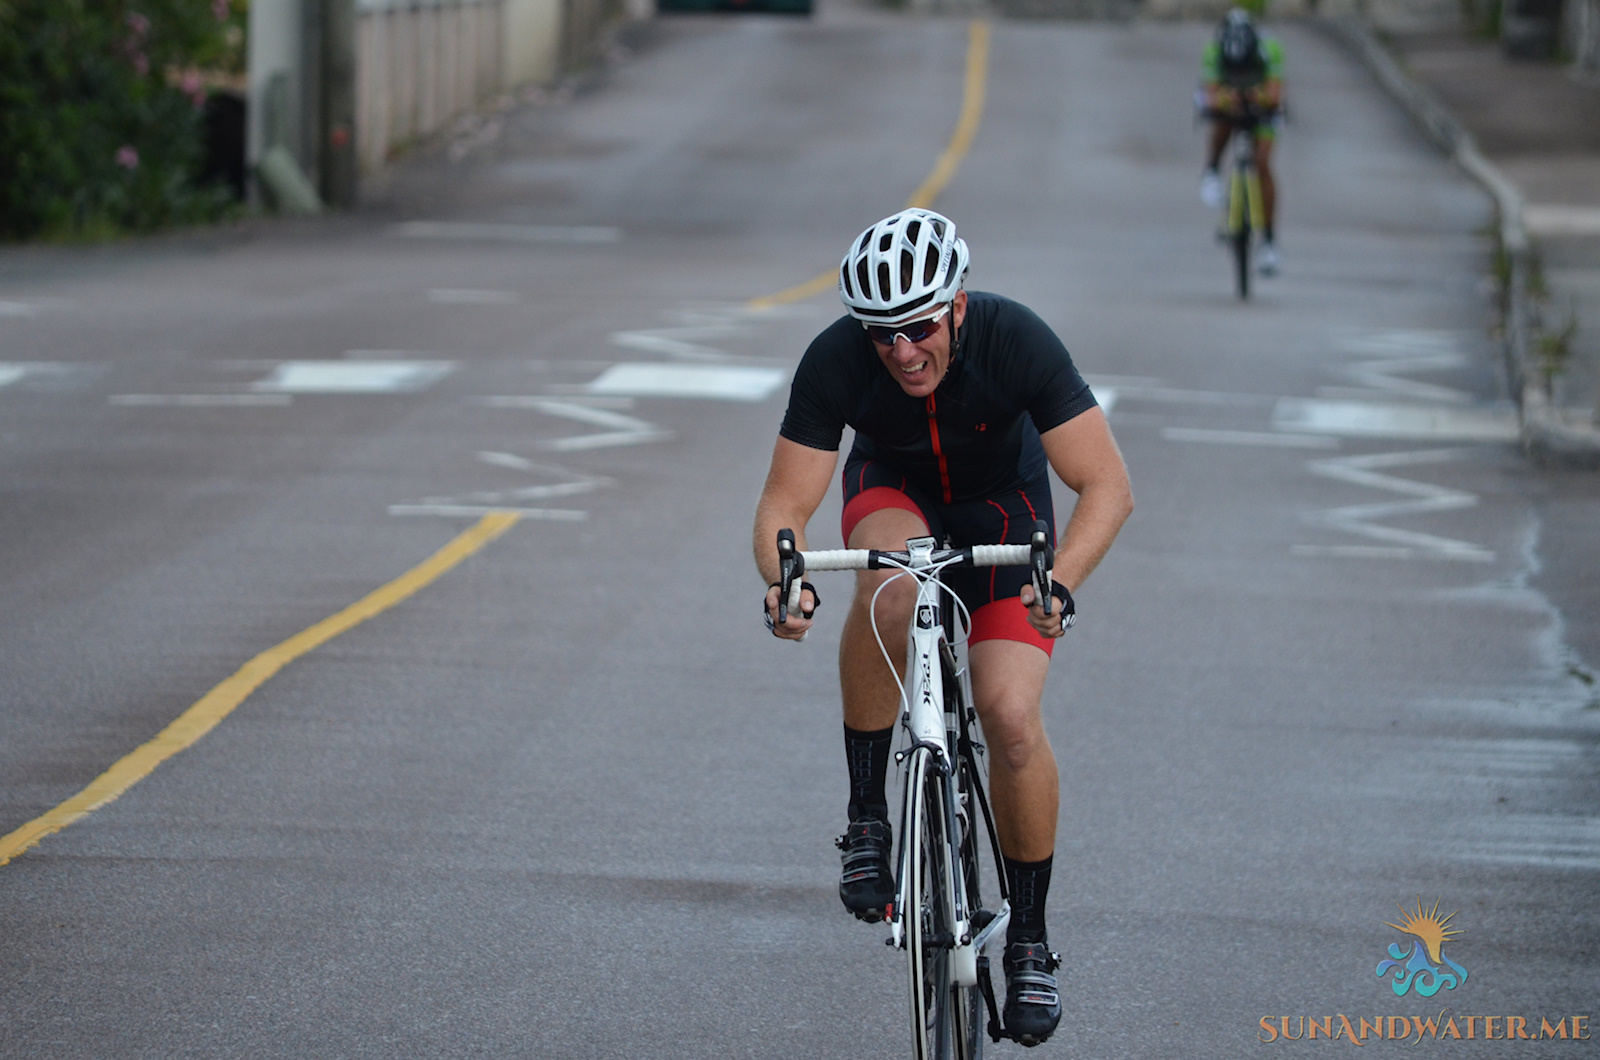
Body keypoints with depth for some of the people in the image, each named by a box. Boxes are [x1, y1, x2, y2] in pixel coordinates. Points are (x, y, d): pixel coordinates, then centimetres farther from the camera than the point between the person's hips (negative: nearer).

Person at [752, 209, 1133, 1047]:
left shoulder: (1016, 341, -34)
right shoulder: (834, 363, -30)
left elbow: (1108, 486, -33)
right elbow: (785, 504, -26)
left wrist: (1062, 581, -50)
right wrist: (781, 580, -48)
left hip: (1001, 499, 0)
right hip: (894, 489, 1)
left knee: (1012, 716, -17)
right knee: (891, 587, -37)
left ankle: (1029, 938, 2)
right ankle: (867, 817, -20)